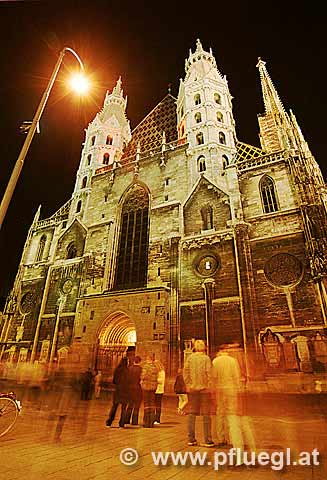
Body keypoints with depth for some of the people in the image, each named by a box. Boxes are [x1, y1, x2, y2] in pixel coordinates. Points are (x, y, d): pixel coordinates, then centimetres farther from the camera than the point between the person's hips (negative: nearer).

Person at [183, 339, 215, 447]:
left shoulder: (190, 357, 1)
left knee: (192, 413, 13)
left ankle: (191, 439, 19)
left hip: (192, 388, 3)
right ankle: (207, 440, 12)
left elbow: (186, 371, -3)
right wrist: (210, 387, -6)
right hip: (204, 388, -3)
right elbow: (209, 373, -13)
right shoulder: (206, 358, -8)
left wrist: (188, 385, 2)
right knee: (206, 414, 8)